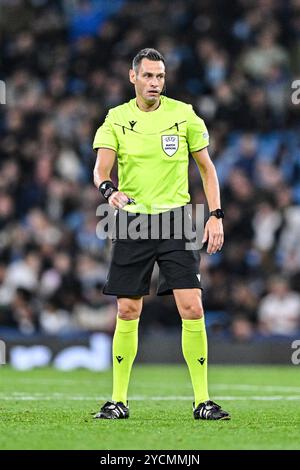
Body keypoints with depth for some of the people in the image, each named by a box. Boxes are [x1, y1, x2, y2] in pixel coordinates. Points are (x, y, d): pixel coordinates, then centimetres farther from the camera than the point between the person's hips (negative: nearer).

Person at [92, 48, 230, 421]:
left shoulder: (184, 115, 2)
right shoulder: (116, 119, 2)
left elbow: (207, 168, 10)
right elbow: (101, 169, -7)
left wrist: (216, 216, 1)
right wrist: (108, 190, -30)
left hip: (176, 220, 0)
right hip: (132, 220, 1)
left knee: (192, 309, -10)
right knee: (127, 312, 1)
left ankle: (202, 401, -4)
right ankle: (118, 400, 11)